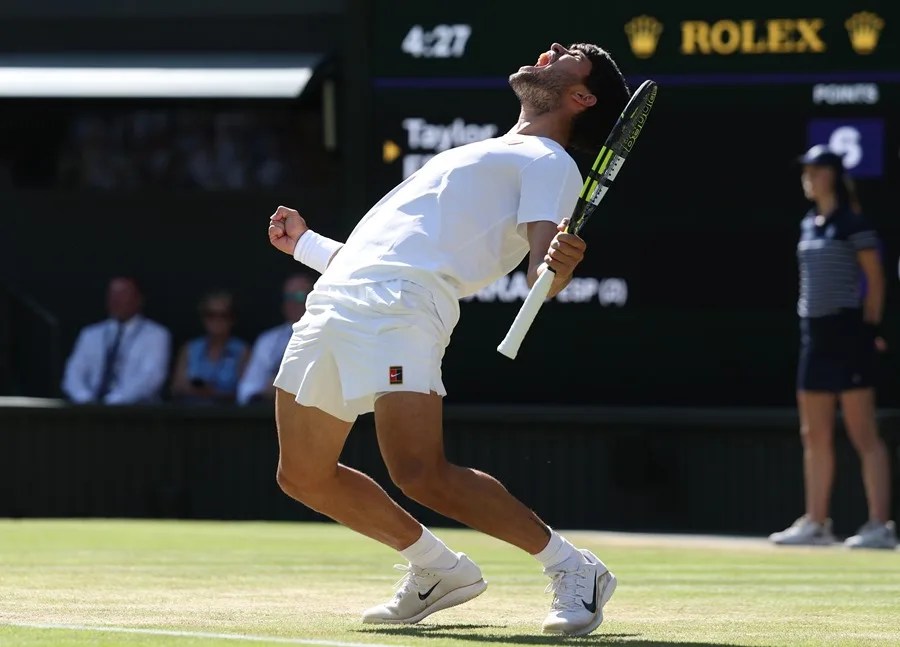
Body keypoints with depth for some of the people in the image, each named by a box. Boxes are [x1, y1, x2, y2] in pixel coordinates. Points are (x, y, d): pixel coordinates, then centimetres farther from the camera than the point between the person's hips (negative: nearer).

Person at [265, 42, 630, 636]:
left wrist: (558, 267, -33)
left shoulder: (548, 163, 7)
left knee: (421, 474, -23)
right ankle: (440, 571, 23)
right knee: (305, 477, 10)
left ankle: (574, 570, -9)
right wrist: (305, 244, 46)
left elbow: (541, 270, -11)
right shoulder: (479, 157, 32)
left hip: (401, 306, -9)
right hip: (336, 296, 9)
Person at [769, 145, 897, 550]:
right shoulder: (809, 225, 15)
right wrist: (810, 319, 14)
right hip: (815, 334, 9)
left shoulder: (853, 223, -9)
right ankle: (815, 523, 16)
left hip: (847, 334, -9)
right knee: (814, 436, 10)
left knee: (863, 435, -9)